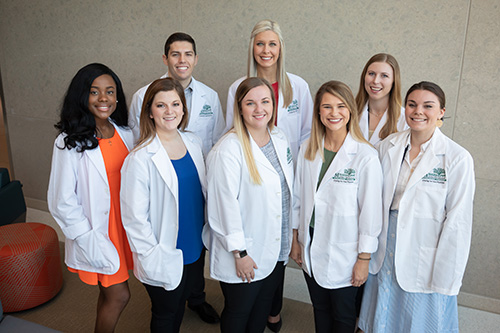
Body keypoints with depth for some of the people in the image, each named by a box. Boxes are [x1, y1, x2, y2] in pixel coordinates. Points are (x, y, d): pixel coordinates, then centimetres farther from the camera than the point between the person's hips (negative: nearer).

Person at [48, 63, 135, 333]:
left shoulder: (125, 134, 2)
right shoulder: (69, 143, -16)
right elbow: (62, 202, -14)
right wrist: (90, 241, -15)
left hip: (123, 226, 5)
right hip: (96, 232, -5)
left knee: (110, 293, 18)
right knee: (119, 295, 3)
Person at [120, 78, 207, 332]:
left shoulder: (193, 143, -2)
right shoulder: (140, 159, -20)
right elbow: (134, 217, -17)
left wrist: (206, 237, 9)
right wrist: (153, 260, -16)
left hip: (195, 250, 5)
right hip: (164, 259, -5)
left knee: (180, 304, 25)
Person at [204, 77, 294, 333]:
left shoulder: (280, 139, 2)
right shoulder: (228, 150, -21)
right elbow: (225, 205, -20)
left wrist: (291, 234, 13)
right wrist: (239, 253, -16)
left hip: (276, 251, 6)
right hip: (245, 255, -6)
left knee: (262, 311, 23)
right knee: (238, 312, 15)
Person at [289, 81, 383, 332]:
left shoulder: (366, 156, -18)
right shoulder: (307, 149, -3)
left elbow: (371, 211, -13)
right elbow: (298, 198, 5)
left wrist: (364, 259, -10)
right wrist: (295, 239, 9)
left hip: (344, 254, -4)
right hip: (311, 249, 4)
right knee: (320, 310, 23)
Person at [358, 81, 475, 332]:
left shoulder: (458, 158, -14)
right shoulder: (388, 145, -1)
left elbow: (457, 223, -13)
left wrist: (445, 280, -11)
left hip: (426, 262, -3)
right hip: (386, 253, 4)